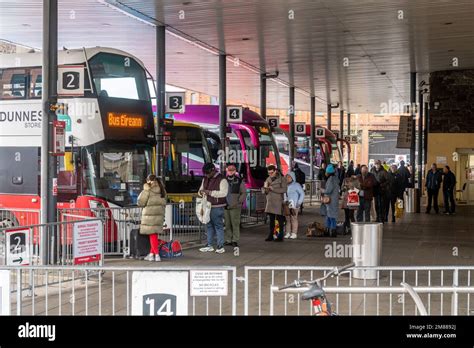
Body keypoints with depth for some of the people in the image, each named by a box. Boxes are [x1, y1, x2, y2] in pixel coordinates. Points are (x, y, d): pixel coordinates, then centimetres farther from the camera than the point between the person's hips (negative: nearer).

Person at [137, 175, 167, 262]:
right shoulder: (162, 191, 8)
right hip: (159, 215, 6)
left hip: (150, 215, -6)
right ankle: (151, 253, 17)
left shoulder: (149, 191, -13)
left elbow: (140, 202, -10)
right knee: (154, 235, 13)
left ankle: (157, 254, -6)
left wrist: (145, 190, -6)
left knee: (153, 235, -2)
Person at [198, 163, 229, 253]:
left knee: (218, 226, -4)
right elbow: (201, 189, 23)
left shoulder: (222, 180, -10)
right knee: (209, 226, 12)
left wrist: (210, 192, -24)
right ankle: (209, 245, 20)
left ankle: (220, 246, 2)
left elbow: (223, 193, -20)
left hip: (217, 207, -7)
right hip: (207, 206, 7)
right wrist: (201, 192, -3)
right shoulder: (205, 179, 14)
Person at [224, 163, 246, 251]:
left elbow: (244, 193, 0)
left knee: (235, 224, -7)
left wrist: (238, 202, -9)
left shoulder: (239, 181, 1)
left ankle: (235, 241, -4)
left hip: (235, 207, -4)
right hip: (225, 206, 4)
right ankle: (228, 240, 16)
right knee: (227, 224, 8)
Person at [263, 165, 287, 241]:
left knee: (280, 220, -1)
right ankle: (271, 235, 18)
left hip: (278, 202, -6)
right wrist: (265, 189, -9)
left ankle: (280, 236, 4)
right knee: (271, 219, 12)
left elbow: (284, 189, -18)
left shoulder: (282, 179, -6)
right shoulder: (268, 179, 12)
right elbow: (263, 190, 15)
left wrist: (273, 188, -22)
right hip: (270, 202, 6)